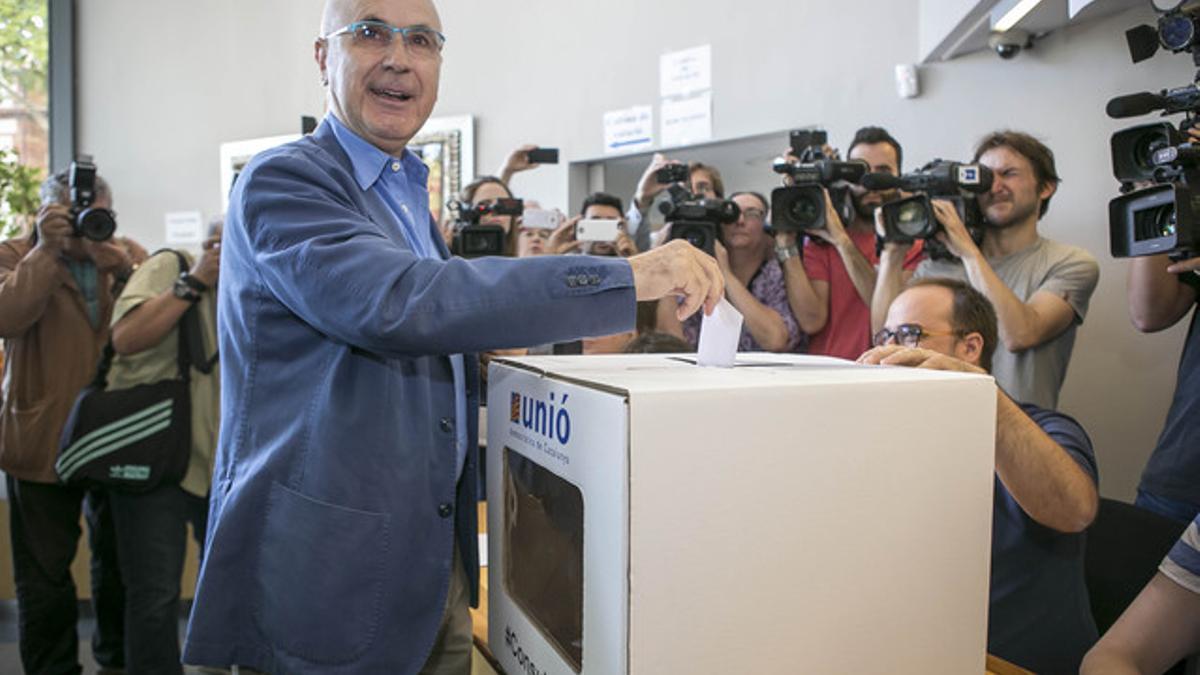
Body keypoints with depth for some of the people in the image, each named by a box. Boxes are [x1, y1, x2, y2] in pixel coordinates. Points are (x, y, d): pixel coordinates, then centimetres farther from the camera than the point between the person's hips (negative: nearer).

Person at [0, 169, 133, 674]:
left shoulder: (122, 260, 7)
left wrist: (119, 266, -18)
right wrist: (46, 250, -21)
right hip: (44, 439, -3)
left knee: (120, 561, 16)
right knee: (46, 574, 6)